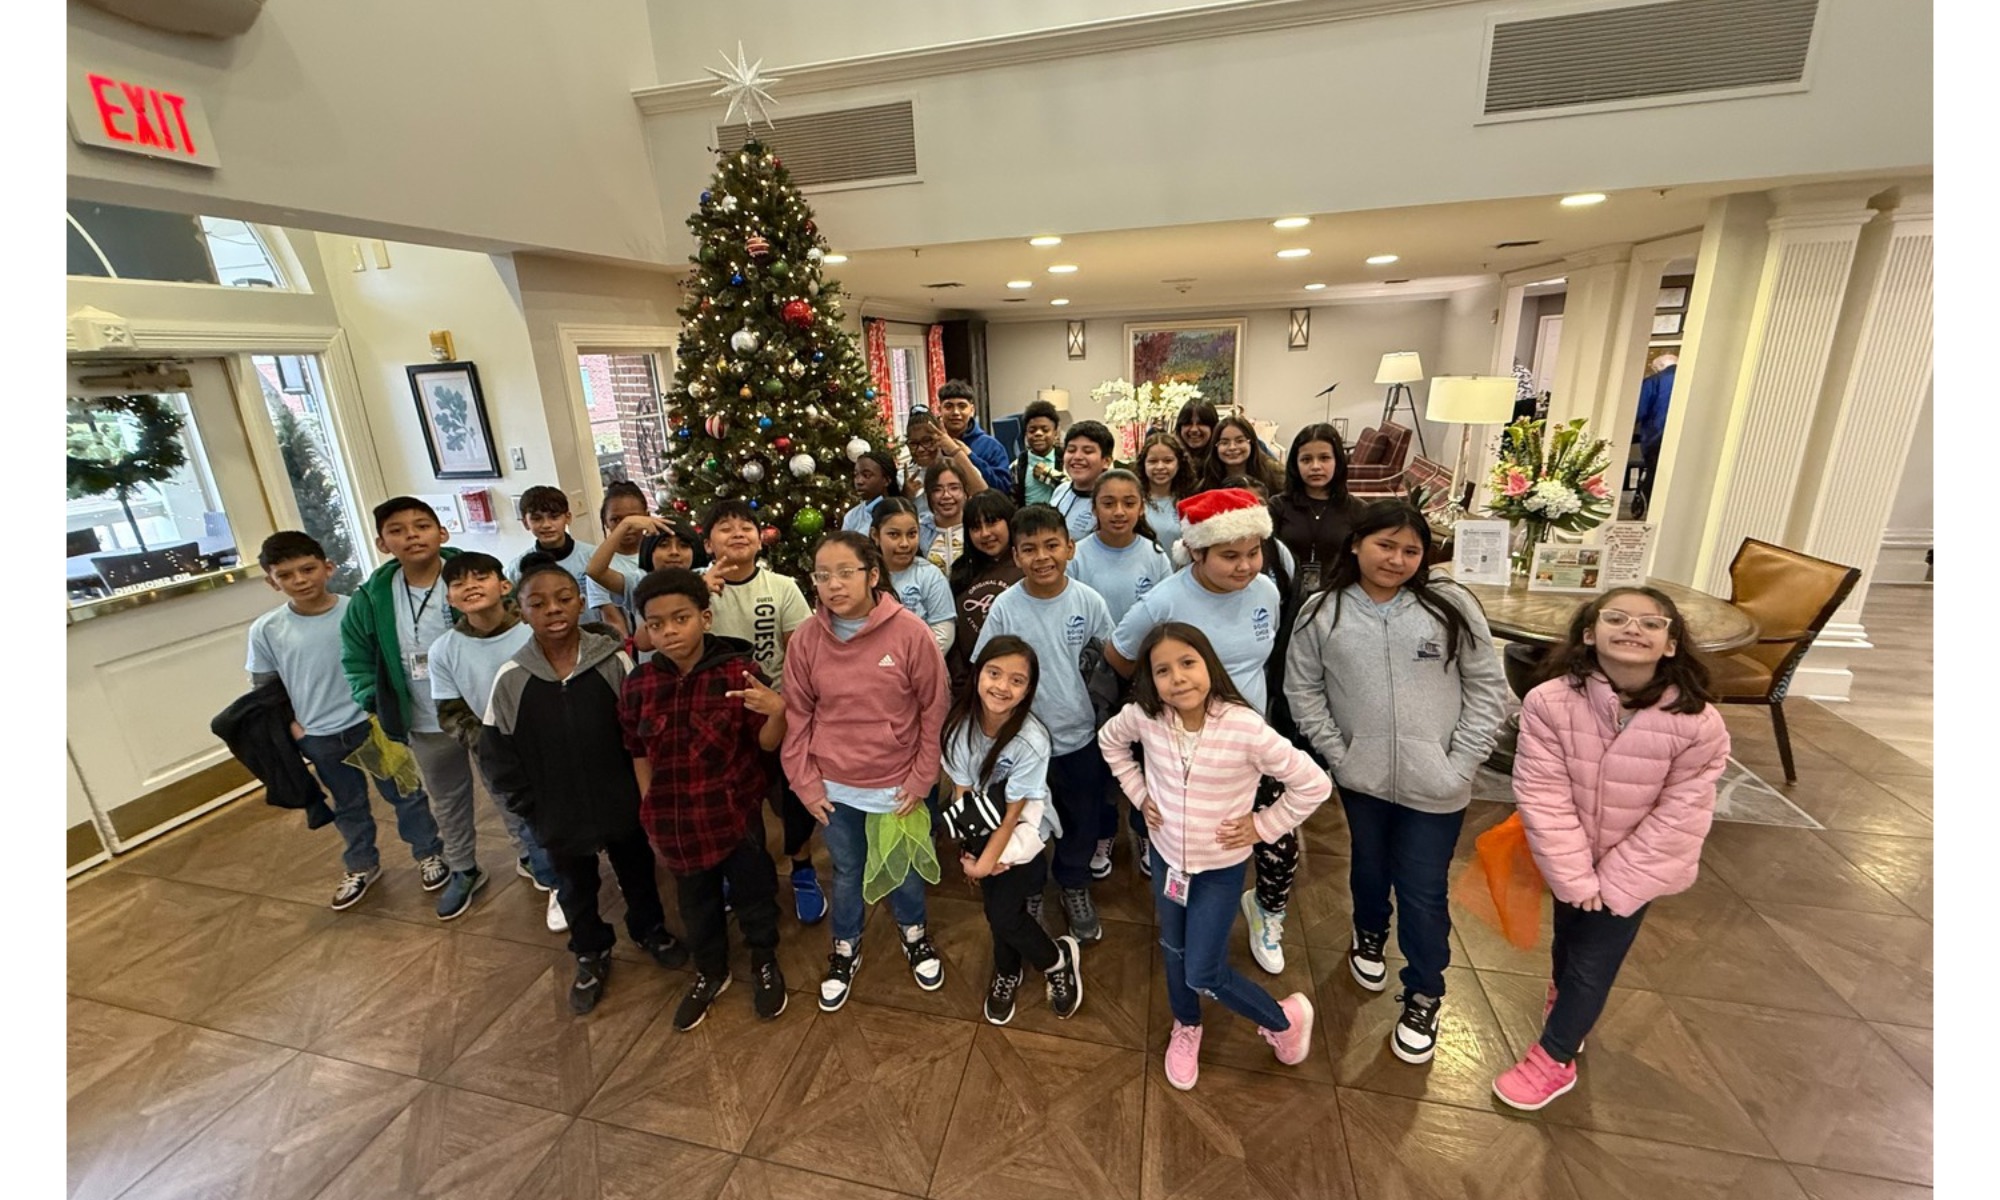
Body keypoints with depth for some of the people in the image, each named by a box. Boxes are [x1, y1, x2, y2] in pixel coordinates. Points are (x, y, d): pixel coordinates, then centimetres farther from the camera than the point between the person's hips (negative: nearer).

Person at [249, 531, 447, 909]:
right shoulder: (265, 630, -6)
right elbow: (265, 687, 5)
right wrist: (291, 725, -5)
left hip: (374, 723, -2)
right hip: (320, 738, 2)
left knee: (405, 794, 12)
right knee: (348, 806, 20)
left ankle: (428, 853, 31)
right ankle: (362, 866, 41)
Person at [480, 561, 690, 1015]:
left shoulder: (613, 661, -17)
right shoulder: (511, 679, -12)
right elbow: (497, 756, -2)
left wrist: (641, 790, -9)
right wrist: (531, 807, -3)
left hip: (621, 806, -1)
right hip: (559, 818, 2)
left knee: (637, 874, 21)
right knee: (576, 890, 23)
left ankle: (650, 930, 49)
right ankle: (591, 954, 48)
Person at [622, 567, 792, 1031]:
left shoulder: (740, 671, -18)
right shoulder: (638, 685, -7)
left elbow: (767, 744, -13)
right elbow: (639, 754, 6)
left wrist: (778, 711, -34)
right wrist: (652, 813, 7)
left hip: (736, 814, -3)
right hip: (675, 822, 3)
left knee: (753, 893, 17)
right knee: (696, 904, 24)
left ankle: (765, 964, 45)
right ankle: (710, 971, 50)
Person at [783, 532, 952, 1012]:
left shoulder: (910, 632, -16)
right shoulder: (806, 638, -9)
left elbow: (934, 708, -10)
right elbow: (797, 714, 0)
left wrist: (921, 778, -7)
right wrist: (804, 781, -1)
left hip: (897, 786, -1)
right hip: (834, 788, 2)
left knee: (903, 869, 20)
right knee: (847, 872, 21)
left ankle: (914, 934, 49)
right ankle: (845, 949, 47)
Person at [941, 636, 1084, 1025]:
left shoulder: (1031, 740, -27)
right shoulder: (960, 723, -17)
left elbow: (1012, 814, -20)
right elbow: (961, 793, -11)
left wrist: (985, 862, -18)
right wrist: (972, 851, -16)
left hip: (1024, 826, -4)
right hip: (984, 828, 4)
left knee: (1002, 913, -14)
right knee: (1001, 907, -9)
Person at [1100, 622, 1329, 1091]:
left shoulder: (1245, 728, -29)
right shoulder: (1145, 717, -18)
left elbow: (1314, 785, -18)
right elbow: (1109, 740, 6)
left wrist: (1263, 826, -13)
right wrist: (1139, 793, 0)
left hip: (1220, 868, -4)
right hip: (1165, 856, 4)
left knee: (1203, 974, 3)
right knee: (1174, 952, 22)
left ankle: (1284, 1019, 32)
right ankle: (1186, 1028, 51)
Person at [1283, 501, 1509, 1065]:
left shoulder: (1451, 605, -7)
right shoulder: (1322, 612, -6)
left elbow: (1487, 689, -3)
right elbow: (1303, 689, -1)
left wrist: (1461, 763, -9)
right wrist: (1336, 753, -7)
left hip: (1434, 785, -1)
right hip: (1361, 778, 2)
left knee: (1423, 891, 7)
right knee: (1368, 865, 23)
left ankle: (1423, 997, 31)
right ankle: (1369, 935, 53)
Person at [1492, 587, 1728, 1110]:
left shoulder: (1698, 725, -24)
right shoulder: (1549, 702, -26)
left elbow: (1678, 818, -18)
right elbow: (1543, 794, -21)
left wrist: (1612, 882, -17)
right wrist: (1574, 876, -20)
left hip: (1635, 868, -1)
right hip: (1573, 860, 1)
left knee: (1593, 963, 9)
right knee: (1566, 941, 24)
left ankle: (1554, 1059, 32)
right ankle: (1568, 1003, 55)